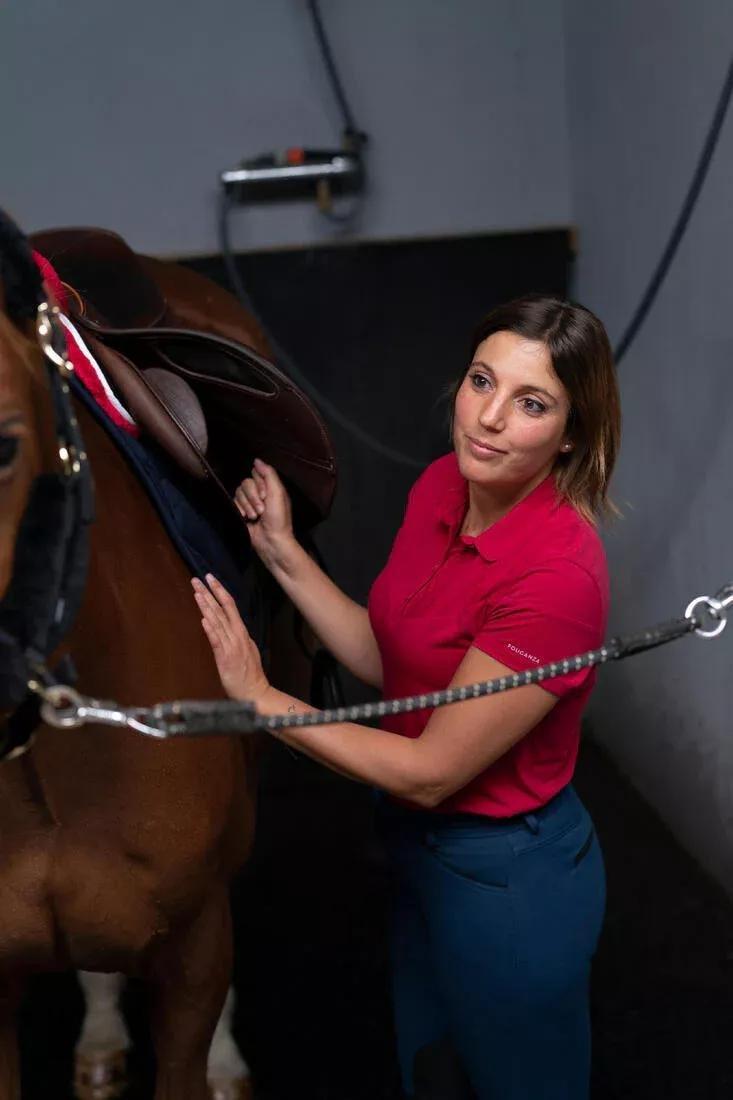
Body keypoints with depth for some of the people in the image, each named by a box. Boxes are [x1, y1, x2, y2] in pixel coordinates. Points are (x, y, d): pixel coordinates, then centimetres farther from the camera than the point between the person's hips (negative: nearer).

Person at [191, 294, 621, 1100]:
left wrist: (262, 700, -21)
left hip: (504, 881, -8)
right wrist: (282, 554, -5)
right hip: (419, 846, 8)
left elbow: (430, 773, -26)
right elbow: (387, 661, 3)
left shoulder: (559, 576, -33)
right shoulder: (443, 488, -8)